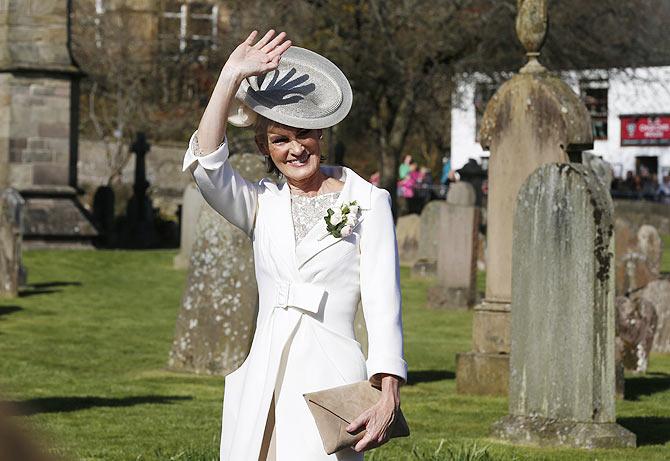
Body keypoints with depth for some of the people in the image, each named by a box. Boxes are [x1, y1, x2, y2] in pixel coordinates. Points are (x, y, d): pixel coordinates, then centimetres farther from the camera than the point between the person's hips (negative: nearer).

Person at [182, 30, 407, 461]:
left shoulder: (367, 203, 3)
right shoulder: (262, 204, 14)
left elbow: (383, 301, -6)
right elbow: (205, 164, -5)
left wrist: (389, 395, -17)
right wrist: (232, 77, -6)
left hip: (330, 377, -4)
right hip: (262, 382, 4)